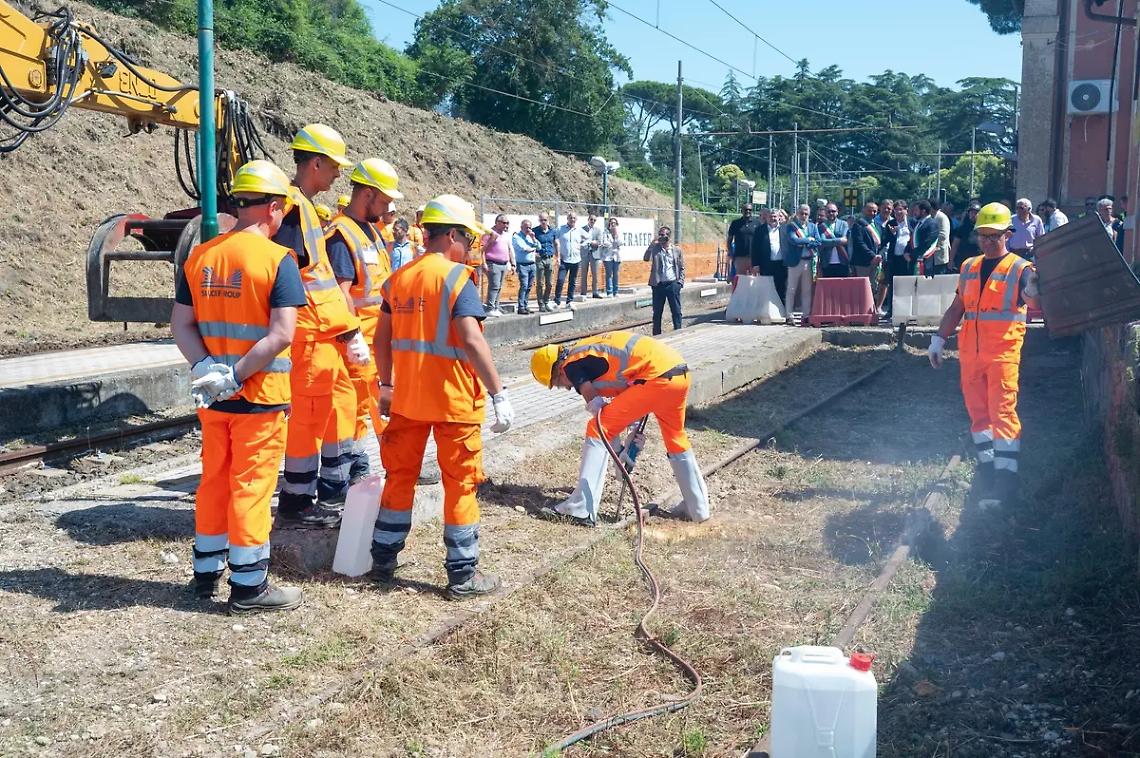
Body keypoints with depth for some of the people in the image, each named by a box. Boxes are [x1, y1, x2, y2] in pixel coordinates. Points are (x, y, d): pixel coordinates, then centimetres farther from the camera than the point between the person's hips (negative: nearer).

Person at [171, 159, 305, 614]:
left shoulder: (200, 256, 5)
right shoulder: (277, 260, -13)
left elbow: (181, 324, 3)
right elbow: (281, 335, -21)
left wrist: (206, 366, -8)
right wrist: (237, 375, -18)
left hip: (212, 395, 6)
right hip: (260, 396, -6)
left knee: (214, 480, 17)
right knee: (252, 486, 2)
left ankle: (206, 573, 29)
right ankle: (248, 586, 11)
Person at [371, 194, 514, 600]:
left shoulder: (399, 278, 7)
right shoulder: (457, 278, -13)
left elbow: (382, 339, 11)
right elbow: (472, 341, -23)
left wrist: (386, 385, 22)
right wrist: (498, 393, -20)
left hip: (407, 398, 6)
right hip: (454, 400, -6)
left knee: (400, 475, 17)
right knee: (460, 484, 4)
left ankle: (383, 561, 25)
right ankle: (463, 575, 10)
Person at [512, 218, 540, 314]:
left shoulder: (531, 236, 18)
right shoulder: (516, 237, -2)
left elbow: (539, 247, 11)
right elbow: (523, 248, -14)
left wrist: (533, 238, -1)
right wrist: (533, 250, -1)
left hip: (532, 264, 6)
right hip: (522, 265, -6)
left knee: (529, 286, 6)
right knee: (524, 286, -13)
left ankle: (526, 306, 12)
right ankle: (521, 308, -13)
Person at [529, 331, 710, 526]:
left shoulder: (572, 365, 1)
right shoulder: (589, 350, 27)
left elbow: (595, 405, 1)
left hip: (657, 377, -9)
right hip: (680, 373, 9)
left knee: (597, 430, -2)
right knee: (676, 438, 27)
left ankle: (580, 510, -3)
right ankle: (698, 508, 39)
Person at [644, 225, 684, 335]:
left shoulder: (677, 250, 7)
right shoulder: (654, 248, 5)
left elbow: (682, 267, 8)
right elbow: (646, 258, -11)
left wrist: (680, 281, -3)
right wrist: (652, 244, -16)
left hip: (673, 284, 0)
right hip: (658, 284, 0)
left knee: (676, 311, 1)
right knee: (657, 312, 6)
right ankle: (656, 335, 12)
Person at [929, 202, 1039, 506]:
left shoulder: (1020, 269, -3)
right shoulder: (969, 267, 14)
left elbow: (1036, 304, -18)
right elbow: (957, 308, 21)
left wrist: (1033, 293, -41)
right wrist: (939, 339, 17)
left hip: (1003, 352, -5)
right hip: (970, 352, 6)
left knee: (1002, 411, -10)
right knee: (978, 411, 9)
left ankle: (1006, 473, -10)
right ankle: (987, 465, 18)